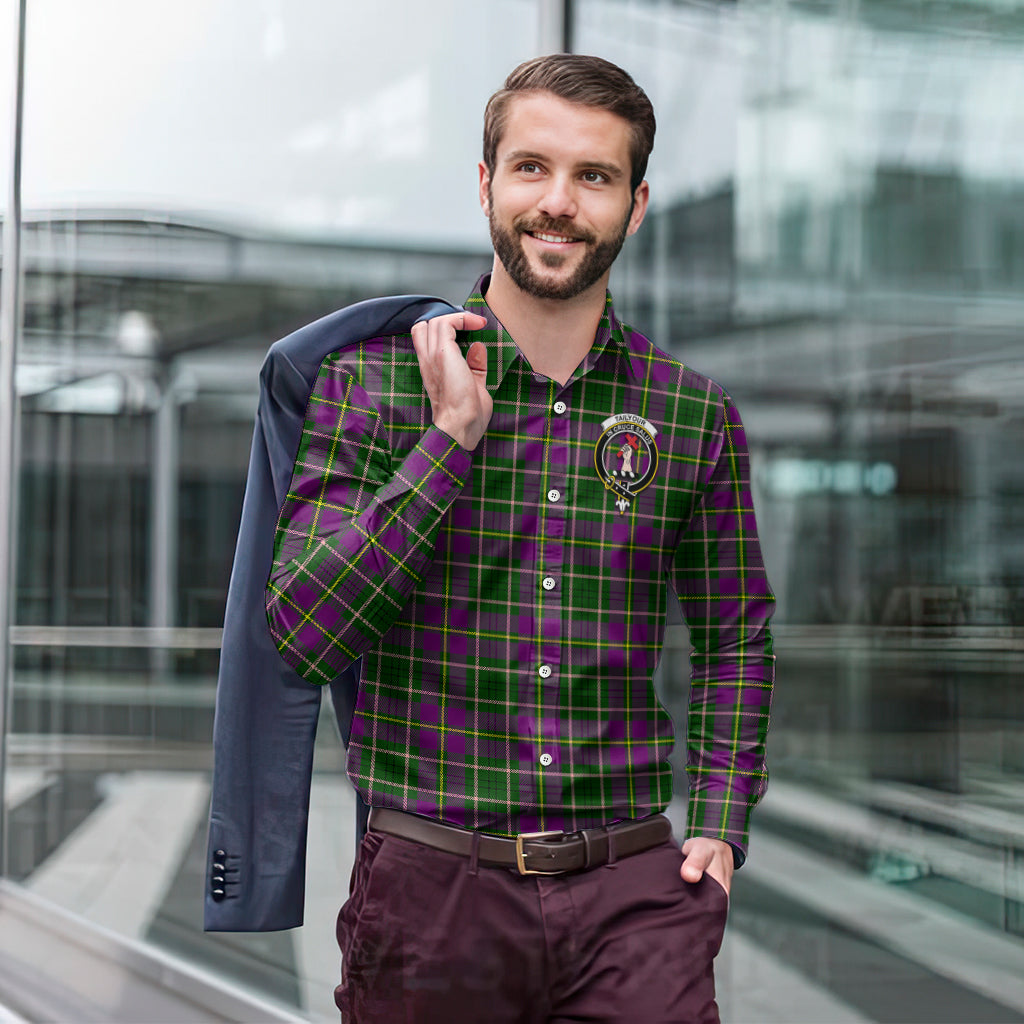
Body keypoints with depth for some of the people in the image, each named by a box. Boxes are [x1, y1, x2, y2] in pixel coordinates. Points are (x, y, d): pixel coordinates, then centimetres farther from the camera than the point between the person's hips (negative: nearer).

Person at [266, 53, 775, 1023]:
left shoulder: (695, 414, 5)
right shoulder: (370, 379, -1)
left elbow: (734, 635, 17)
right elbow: (300, 635, -10)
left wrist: (720, 824, 6)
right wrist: (451, 437, -14)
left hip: (633, 892, 1)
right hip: (428, 889, -1)